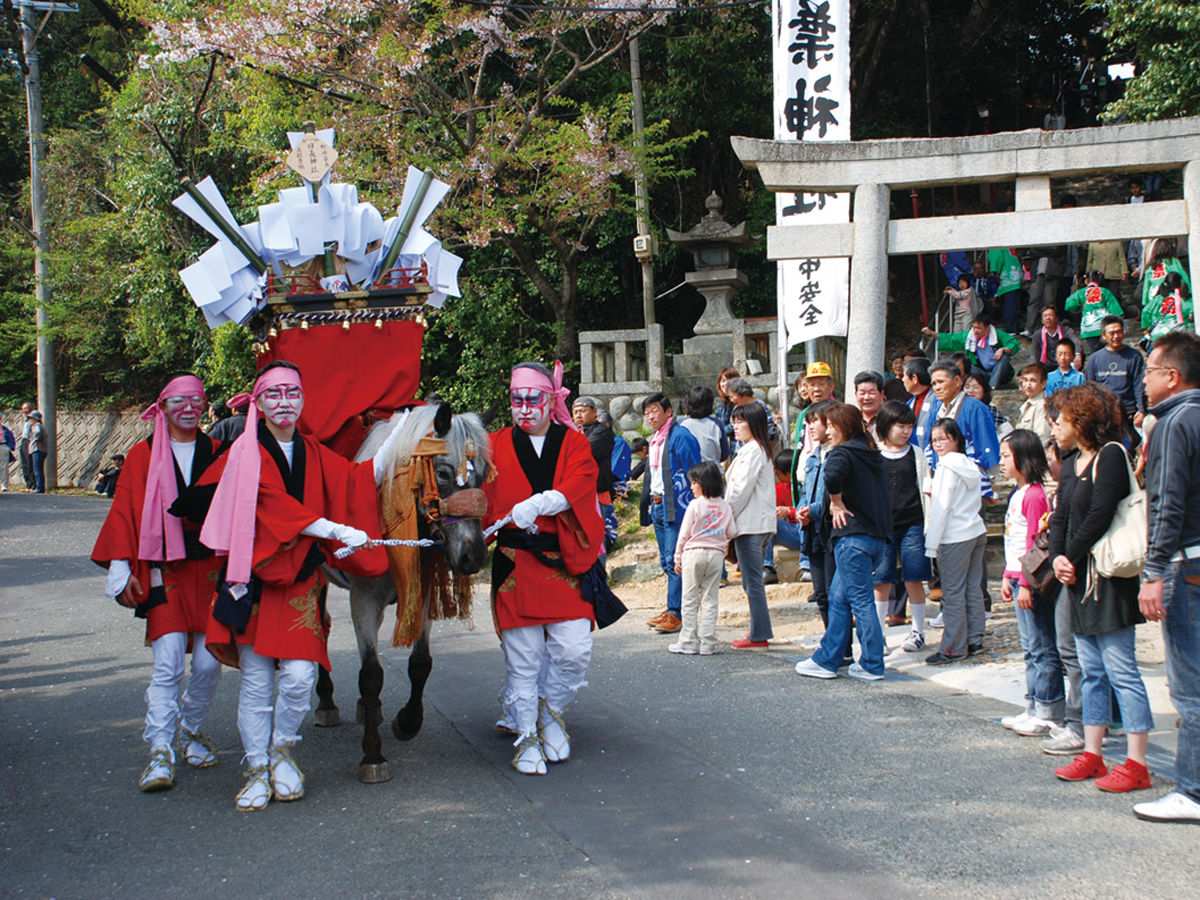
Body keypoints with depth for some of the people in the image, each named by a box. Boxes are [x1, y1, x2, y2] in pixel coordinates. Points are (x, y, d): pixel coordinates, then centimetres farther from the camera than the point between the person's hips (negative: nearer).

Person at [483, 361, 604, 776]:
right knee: (523, 656, 0)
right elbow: (483, 498, 5)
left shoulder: (574, 444, 7)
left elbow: (580, 484, -12)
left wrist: (539, 504, -29)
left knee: (574, 650, -7)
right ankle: (527, 736, 14)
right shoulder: (497, 446, 11)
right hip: (514, 565, 0)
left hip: (566, 563, 0)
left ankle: (550, 710, 20)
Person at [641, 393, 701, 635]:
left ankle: (676, 613, -8)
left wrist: (683, 507, -19)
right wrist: (650, 507, 21)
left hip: (675, 508, -9)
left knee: (675, 561, -10)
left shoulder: (680, 436, -11)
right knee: (667, 562, 12)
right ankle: (673, 609, 19)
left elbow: (689, 475, -15)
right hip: (658, 506, 9)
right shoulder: (655, 440, 18)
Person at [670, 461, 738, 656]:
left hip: (694, 554, -3)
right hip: (716, 554, 3)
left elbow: (684, 533, -6)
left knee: (690, 600, 4)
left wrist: (677, 558, 3)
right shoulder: (725, 507, 3)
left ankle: (688, 643, 4)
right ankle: (707, 644, 4)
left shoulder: (695, 505, -8)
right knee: (710, 600, 6)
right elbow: (732, 533, 3)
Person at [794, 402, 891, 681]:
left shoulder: (843, 453, -10)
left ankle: (872, 666, 1)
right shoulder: (872, 454, 17)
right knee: (838, 597, 15)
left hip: (853, 537, -9)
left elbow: (833, 475, -33)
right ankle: (826, 659, 19)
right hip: (877, 535, 9)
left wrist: (837, 503, -16)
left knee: (861, 601, -3)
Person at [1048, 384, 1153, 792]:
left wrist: (1072, 559, -12)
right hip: (1080, 580, 9)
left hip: (1109, 581, -9)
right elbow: (1060, 517, 12)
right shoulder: (1072, 465, 17)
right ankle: (1092, 755, 19)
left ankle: (1136, 765, -4)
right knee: (1092, 672, 13)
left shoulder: (1111, 456, -11)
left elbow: (1100, 516, -18)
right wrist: (1057, 558, -4)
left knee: (1121, 670, -7)